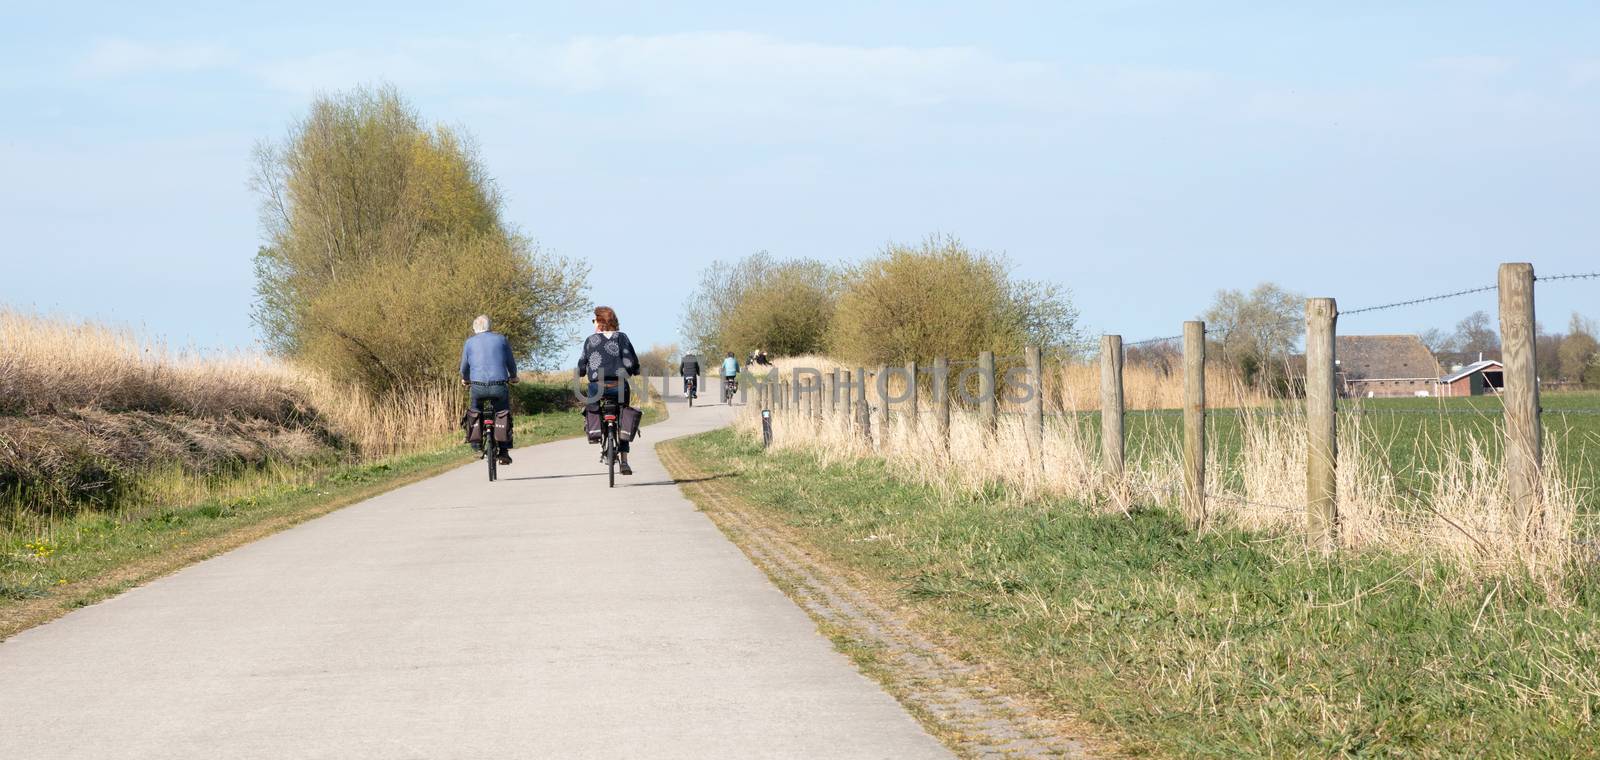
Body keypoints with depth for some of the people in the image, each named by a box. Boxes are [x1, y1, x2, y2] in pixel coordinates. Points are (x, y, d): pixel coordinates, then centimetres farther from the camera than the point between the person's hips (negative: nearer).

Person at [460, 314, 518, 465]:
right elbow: (511, 362, 16)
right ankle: (504, 452, 13)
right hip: (499, 386, 0)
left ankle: (478, 448, 20)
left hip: (478, 386, 0)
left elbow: (464, 367, 15)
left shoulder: (469, 343, 9)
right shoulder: (501, 339, 9)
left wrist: (465, 379, 37)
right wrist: (513, 376, 37)